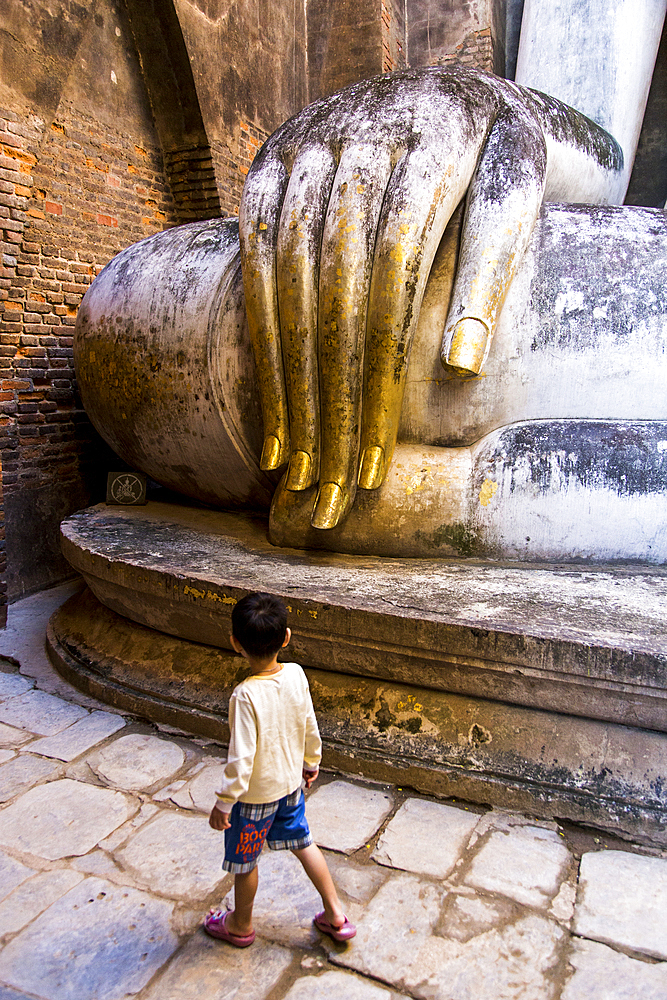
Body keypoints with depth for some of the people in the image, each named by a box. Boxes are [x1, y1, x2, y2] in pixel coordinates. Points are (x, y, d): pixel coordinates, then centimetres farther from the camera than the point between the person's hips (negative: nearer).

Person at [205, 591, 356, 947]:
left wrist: (224, 803, -15)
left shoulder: (245, 695, -32)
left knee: (244, 861, 19)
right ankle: (335, 914, 36)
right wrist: (311, 763, 16)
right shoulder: (296, 675, -15)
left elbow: (241, 758, -28)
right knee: (302, 843, 26)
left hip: (255, 793, -5)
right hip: (290, 782, 6)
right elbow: (311, 729, -1)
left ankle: (240, 925, 42)